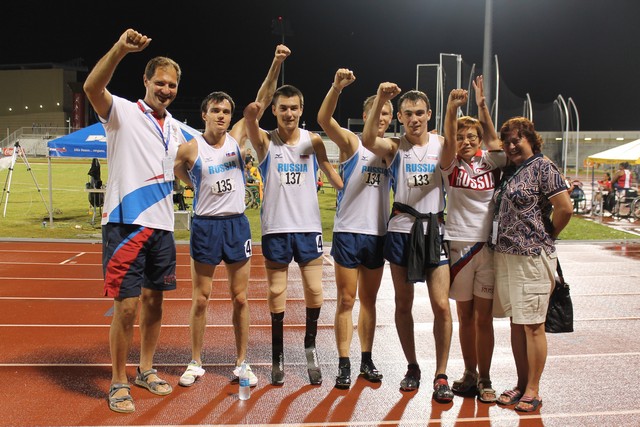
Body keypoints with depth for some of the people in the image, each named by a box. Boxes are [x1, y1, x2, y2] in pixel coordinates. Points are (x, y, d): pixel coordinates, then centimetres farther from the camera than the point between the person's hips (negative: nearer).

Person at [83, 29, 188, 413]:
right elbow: (92, 87, -25)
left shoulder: (176, 129, 14)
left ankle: (147, 370, 30)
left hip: (162, 226, 6)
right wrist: (120, 49, -40)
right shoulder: (123, 112, -4)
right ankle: (119, 383, 13)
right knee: (126, 306, -4)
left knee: (154, 301, 14)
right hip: (125, 224, -6)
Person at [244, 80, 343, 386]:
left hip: (309, 226, 1)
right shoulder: (265, 141, -1)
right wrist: (251, 115, -47)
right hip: (275, 227, -1)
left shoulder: (313, 141, 4)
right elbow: (250, 125, -23)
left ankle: (310, 346, 24)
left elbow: (330, 172, 10)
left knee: (315, 291, 2)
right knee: (276, 292, 5)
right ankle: (277, 355, 20)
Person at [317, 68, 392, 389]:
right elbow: (324, 119, -20)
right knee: (346, 300, 1)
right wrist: (337, 87, -34)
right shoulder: (350, 142, -3)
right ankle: (344, 364, 9)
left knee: (369, 299, 14)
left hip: (377, 233, 4)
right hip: (349, 231, -4)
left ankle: (366, 360, 24)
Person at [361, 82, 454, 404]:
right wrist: (380, 100, -32)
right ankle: (412, 368, 28)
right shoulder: (393, 147, -1)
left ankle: (441, 375, 10)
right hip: (401, 231, 0)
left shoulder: (440, 145, 5)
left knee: (441, 305, -3)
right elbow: (367, 140, -21)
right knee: (403, 305, 10)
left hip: (434, 231, 0)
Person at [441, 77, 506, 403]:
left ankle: (484, 379, 15)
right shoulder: (451, 166, 2)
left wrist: (482, 105, -25)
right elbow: (448, 141, -17)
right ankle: (469, 374, 22)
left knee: (484, 317, 4)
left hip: (488, 246, 0)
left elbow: (493, 139, -13)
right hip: (458, 245, 0)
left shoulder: (489, 163, 5)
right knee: (465, 316, 9)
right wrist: (452, 108, -34)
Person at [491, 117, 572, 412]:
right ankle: (521, 385, 22)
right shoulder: (510, 171, 15)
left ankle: (533, 391, 10)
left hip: (532, 257, -8)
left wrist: (544, 239, -2)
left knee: (532, 325, 0)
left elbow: (565, 208, -13)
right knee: (516, 323, 12)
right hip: (505, 255, 8)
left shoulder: (542, 167, -7)